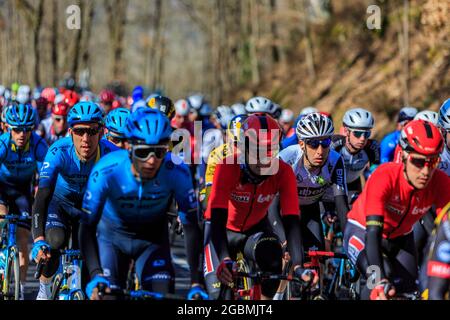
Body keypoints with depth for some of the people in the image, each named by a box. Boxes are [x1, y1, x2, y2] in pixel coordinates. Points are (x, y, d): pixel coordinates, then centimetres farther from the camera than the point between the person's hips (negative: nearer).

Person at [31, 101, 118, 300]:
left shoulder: (111, 155, -31)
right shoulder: (59, 152, -35)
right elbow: (42, 197, -40)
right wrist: (38, 240, -52)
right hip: (60, 202, -2)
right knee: (55, 240, -28)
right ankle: (44, 286, -4)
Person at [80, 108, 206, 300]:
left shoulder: (176, 172, -30)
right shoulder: (107, 171, -33)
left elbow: (191, 228, -24)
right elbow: (87, 228, -30)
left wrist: (196, 284, -30)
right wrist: (96, 276, -43)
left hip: (152, 239, 1)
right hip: (113, 235, -1)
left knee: (163, 295, -17)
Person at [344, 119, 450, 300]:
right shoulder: (385, 177, -37)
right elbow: (373, 233, -43)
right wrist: (380, 281, -56)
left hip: (400, 238, 5)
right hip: (363, 231, -5)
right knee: (379, 280, -30)